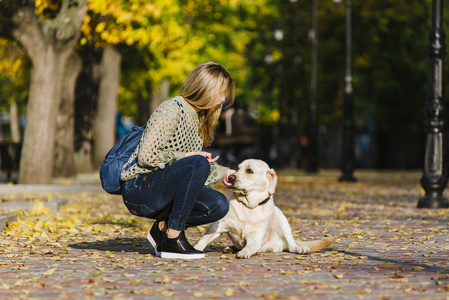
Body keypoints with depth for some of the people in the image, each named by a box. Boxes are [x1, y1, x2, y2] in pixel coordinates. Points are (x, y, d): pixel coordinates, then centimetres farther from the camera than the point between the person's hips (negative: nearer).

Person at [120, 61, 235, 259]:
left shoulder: (198, 119, 15)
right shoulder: (171, 109, -13)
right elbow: (147, 156, -20)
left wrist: (223, 172, 19)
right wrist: (184, 157, -13)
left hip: (159, 194, 8)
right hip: (138, 189, -8)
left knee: (219, 205, -12)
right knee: (197, 163, -31)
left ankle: (163, 227, 4)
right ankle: (172, 239, -25)